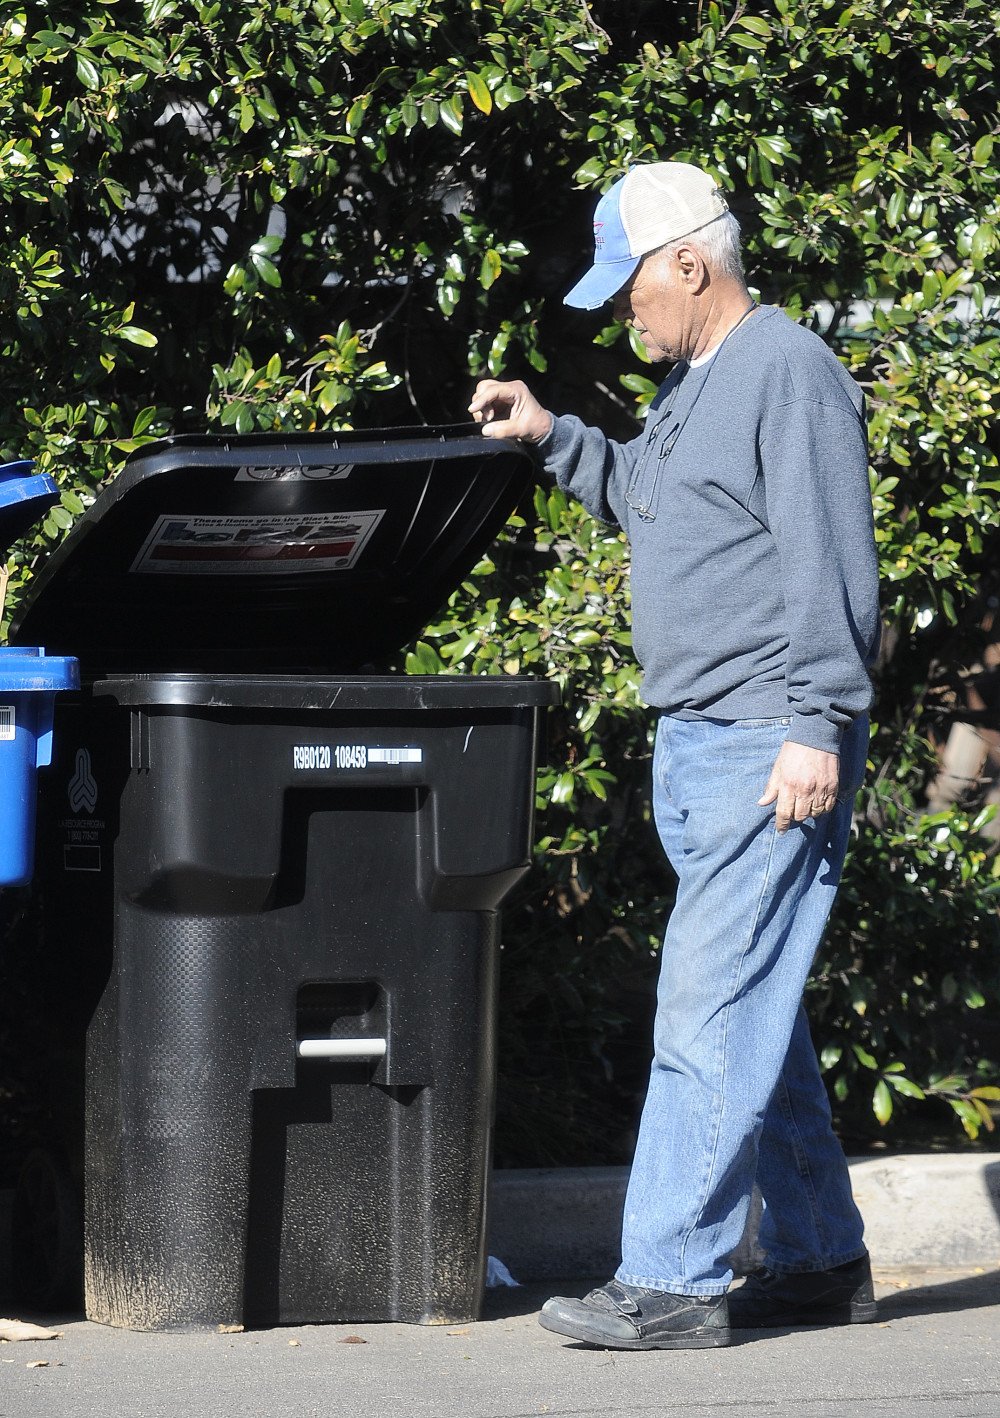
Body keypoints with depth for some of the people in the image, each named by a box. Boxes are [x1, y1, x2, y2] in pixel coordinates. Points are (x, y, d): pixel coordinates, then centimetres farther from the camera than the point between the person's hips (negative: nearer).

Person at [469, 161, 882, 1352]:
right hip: (693, 746, 10)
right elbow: (644, 501, 35)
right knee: (750, 1008, 14)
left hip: (769, 748, -10)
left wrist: (816, 728, -22)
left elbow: (827, 566, -18)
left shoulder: (789, 373, -12)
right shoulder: (691, 382, 18)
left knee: (711, 1010, -11)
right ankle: (821, 1262, 22)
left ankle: (667, 1283, -11)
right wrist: (552, 438, 22)